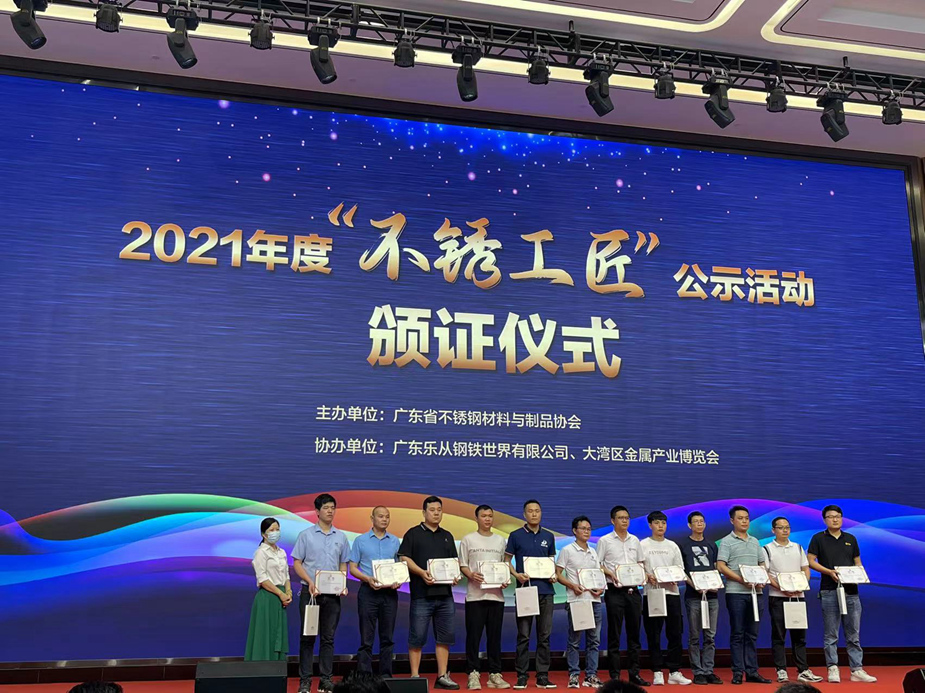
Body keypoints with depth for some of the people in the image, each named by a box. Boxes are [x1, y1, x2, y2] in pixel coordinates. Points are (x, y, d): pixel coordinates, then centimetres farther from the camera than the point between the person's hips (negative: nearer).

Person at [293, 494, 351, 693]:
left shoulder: (341, 537, 9)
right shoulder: (306, 535, 0)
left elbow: (343, 565, 14)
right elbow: (296, 563, -1)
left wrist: (343, 584, -4)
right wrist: (310, 581, -16)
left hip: (333, 594, 3)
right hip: (310, 592, -3)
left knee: (328, 637, 6)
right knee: (308, 637, 0)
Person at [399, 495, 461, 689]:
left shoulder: (447, 536, 19)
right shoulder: (413, 534, 3)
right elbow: (404, 558, -5)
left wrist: (455, 575, -1)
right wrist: (421, 572, -19)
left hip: (445, 594, 5)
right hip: (422, 594, -5)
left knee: (444, 637, 7)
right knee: (417, 637, -2)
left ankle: (442, 676, 13)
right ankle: (415, 676, 5)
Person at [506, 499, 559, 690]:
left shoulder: (549, 536, 11)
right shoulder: (516, 536, 2)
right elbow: (507, 560, 4)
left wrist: (554, 575, -1)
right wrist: (516, 575, -13)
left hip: (546, 590, 3)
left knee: (544, 636, 5)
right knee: (524, 636, 1)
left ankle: (542, 676, 11)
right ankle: (521, 676, 8)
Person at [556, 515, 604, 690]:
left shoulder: (593, 552, 17)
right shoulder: (567, 550, -1)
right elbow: (558, 574, -3)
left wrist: (600, 588, 0)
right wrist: (572, 585, -17)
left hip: (594, 600, 6)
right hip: (576, 600, -6)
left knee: (594, 640, 7)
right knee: (574, 640, -2)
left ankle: (591, 675, 13)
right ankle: (573, 675, 4)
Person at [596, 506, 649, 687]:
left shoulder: (634, 540, 12)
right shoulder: (605, 541, -1)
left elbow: (641, 563, 18)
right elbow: (597, 564, -1)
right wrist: (610, 573, -16)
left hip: (633, 590, 4)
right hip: (615, 591, -4)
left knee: (634, 632, 7)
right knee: (614, 634, 0)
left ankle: (634, 673, 14)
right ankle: (614, 675, 5)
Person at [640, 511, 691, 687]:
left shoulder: (672, 546, 14)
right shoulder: (643, 545, 5)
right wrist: (648, 577, -18)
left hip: (672, 592, 3)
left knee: (675, 634, 2)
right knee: (653, 635, -1)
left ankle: (674, 672, 8)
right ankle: (657, 672, 4)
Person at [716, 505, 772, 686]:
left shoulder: (755, 542, 17)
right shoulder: (727, 541, -1)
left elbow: (762, 564, 19)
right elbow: (721, 566, -9)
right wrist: (741, 580, -16)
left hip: (755, 592, 5)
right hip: (736, 592, -5)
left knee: (752, 634, 7)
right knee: (737, 634, -1)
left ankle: (752, 671, 11)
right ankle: (738, 671, 3)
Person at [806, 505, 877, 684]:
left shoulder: (851, 539, 14)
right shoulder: (818, 539, 2)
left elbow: (858, 562, 17)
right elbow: (810, 561, -2)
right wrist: (829, 571, -15)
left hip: (851, 591, 4)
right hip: (829, 591, -3)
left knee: (854, 634, 5)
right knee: (831, 635, 1)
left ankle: (857, 670, 9)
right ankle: (833, 669, 7)